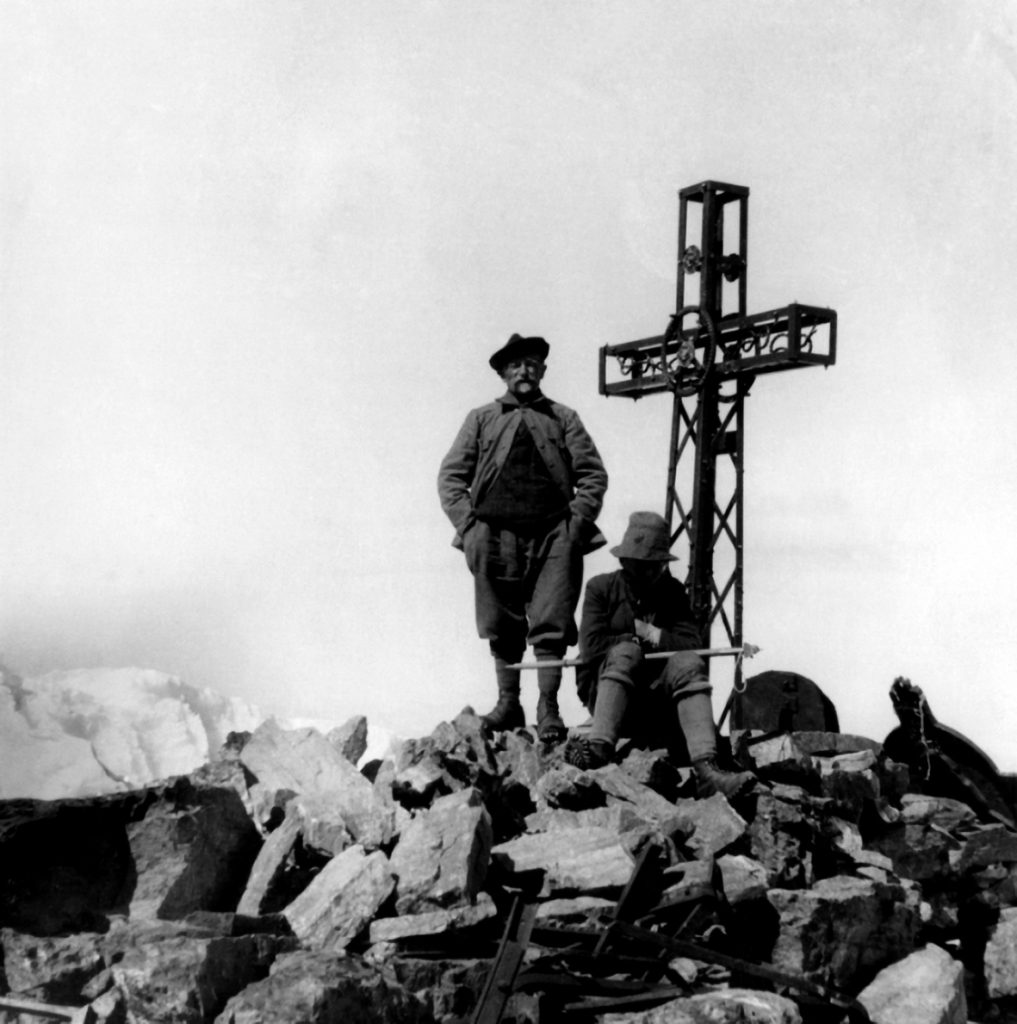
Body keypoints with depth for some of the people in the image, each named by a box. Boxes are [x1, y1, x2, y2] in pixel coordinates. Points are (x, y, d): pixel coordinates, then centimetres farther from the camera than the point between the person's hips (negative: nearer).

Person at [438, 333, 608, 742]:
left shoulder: (563, 419, 15)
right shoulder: (481, 419, 14)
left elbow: (593, 475, 9)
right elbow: (451, 475, 10)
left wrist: (577, 523, -3)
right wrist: (468, 524, -2)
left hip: (554, 537, -1)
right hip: (495, 536, 1)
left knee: (550, 628, -6)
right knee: (502, 629, 6)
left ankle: (548, 709, -1)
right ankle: (508, 702, 15)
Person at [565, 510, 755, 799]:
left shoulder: (673, 592, 10)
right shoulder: (601, 588, 1)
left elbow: (693, 645, -3)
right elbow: (591, 647, -12)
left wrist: (652, 635, -10)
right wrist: (639, 640, -6)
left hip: (656, 699, 3)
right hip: (605, 692, -3)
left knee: (687, 663, -25)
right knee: (625, 651, -30)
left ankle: (706, 769, -45)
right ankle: (600, 746, -52)